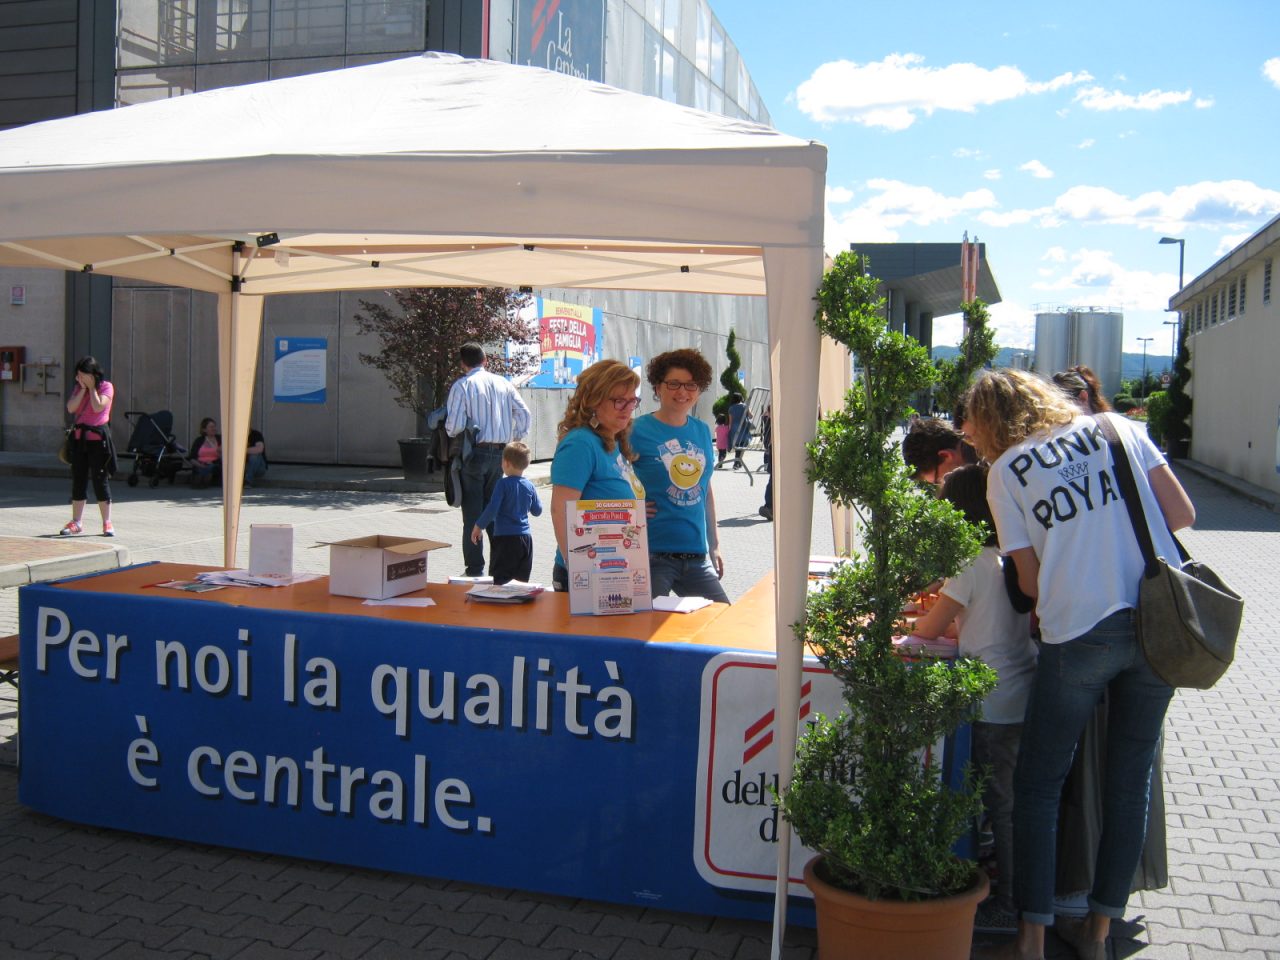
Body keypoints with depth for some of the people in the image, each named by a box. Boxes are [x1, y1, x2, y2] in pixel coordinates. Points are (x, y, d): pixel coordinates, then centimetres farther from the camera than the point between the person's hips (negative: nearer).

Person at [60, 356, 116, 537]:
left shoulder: (106, 387, -3)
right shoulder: (77, 388, 12)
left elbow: (98, 407, -19)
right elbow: (71, 408, -4)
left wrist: (91, 387, -9)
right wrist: (83, 388, -6)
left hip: (98, 438, -5)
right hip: (79, 437, 5)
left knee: (101, 480, -3)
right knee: (78, 480, 7)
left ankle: (107, 523, 4)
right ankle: (77, 522, 13)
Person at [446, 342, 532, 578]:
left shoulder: (461, 385, -7)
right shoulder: (503, 383, 6)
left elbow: (454, 425, -13)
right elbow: (523, 413, 3)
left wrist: (451, 436, 8)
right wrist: (517, 441, 12)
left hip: (474, 453, -4)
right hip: (500, 453, 4)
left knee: (472, 514, 2)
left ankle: (475, 569, 2)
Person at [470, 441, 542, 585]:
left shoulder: (504, 484, -11)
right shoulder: (530, 487, 4)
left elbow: (492, 508, -16)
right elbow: (537, 511, 14)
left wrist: (478, 526, -4)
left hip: (505, 537, -5)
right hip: (525, 537, 5)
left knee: (499, 581, -2)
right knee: (522, 581, 11)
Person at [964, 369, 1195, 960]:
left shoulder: (1004, 471, 3)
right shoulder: (1118, 428, 10)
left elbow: (1030, 580, 0)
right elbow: (1182, 514, 6)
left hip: (1077, 634, -4)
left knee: (1038, 785, 10)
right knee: (1131, 779, 15)